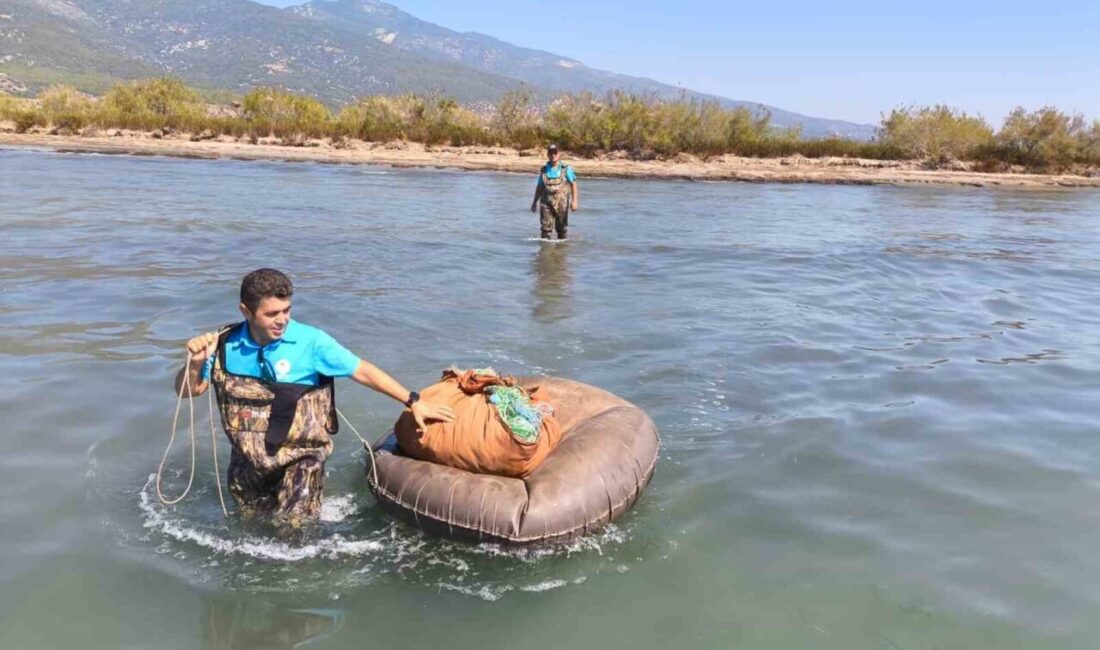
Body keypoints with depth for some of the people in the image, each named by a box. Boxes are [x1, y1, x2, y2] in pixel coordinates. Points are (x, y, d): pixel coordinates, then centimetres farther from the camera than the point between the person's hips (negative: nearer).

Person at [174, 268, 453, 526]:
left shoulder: (310, 341, -19)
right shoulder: (226, 345, -10)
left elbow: (362, 371, -15)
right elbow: (187, 391, -1)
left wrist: (412, 401, -17)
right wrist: (196, 362, -22)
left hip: (299, 459, -3)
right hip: (247, 459, 4)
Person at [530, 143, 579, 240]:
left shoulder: (566, 169, -1)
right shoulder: (544, 170, 7)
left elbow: (573, 185, -1)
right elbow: (539, 187, 16)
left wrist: (574, 201, -11)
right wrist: (535, 202, 17)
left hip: (561, 203, -1)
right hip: (547, 202, 1)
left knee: (562, 228, 9)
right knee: (546, 227, -7)